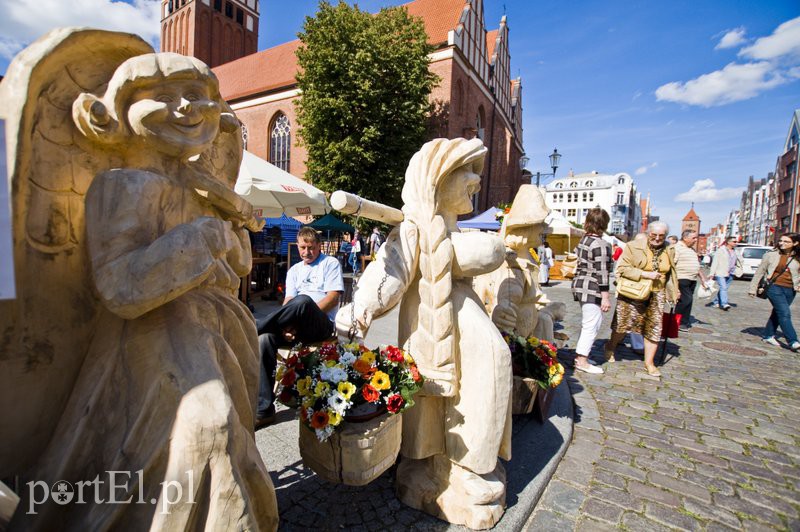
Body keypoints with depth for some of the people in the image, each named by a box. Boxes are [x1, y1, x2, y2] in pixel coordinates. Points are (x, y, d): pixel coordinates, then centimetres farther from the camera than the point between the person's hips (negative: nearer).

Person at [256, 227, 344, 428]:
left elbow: (333, 298, -5)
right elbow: (287, 302, 11)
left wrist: (302, 318, -14)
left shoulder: (331, 264, 8)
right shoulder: (294, 270, 23)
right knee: (265, 339, -26)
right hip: (296, 326, 5)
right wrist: (286, 324, -12)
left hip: (321, 324, -5)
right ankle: (264, 410, -20)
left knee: (303, 300, -38)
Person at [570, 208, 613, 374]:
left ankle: (579, 356, 25)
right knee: (591, 325, -1)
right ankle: (582, 361, 4)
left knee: (587, 323, 19)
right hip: (592, 290, -9)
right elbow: (601, 273, -18)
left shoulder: (583, 240, 11)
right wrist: (605, 297, -16)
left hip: (580, 286, 9)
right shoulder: (601, 245, -15)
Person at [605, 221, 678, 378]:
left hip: (657, 295, 5)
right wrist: (645, 274, -21)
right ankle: (611, 347, 30)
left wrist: (673, 293, 21)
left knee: (654, 328, 6)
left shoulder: (669, 251, 9)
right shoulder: (634, 246, -10)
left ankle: (649, 362, 18)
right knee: (624, 323, 4)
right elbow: (622, 268, -15)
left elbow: (671, 274, 23)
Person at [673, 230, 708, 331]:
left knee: (686, 301, 10)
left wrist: (702, 277, 24)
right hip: (682, 279, -9)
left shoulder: (692, 249, 19)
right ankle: (680, 322, -4)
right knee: (686, 300, -13)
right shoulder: (677, 248, -10)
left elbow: (696, 265, 28)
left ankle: (684, 322, 17)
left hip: (693, 280, 9)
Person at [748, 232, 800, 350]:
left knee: (778, 313, 11)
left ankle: (768, 336, 24)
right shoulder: (771, 255, -1)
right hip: (774, 287, -4)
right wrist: (752, 288, 3)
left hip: (790, 290, 4)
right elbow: (759, 272, 4)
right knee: (785, 314, -12)